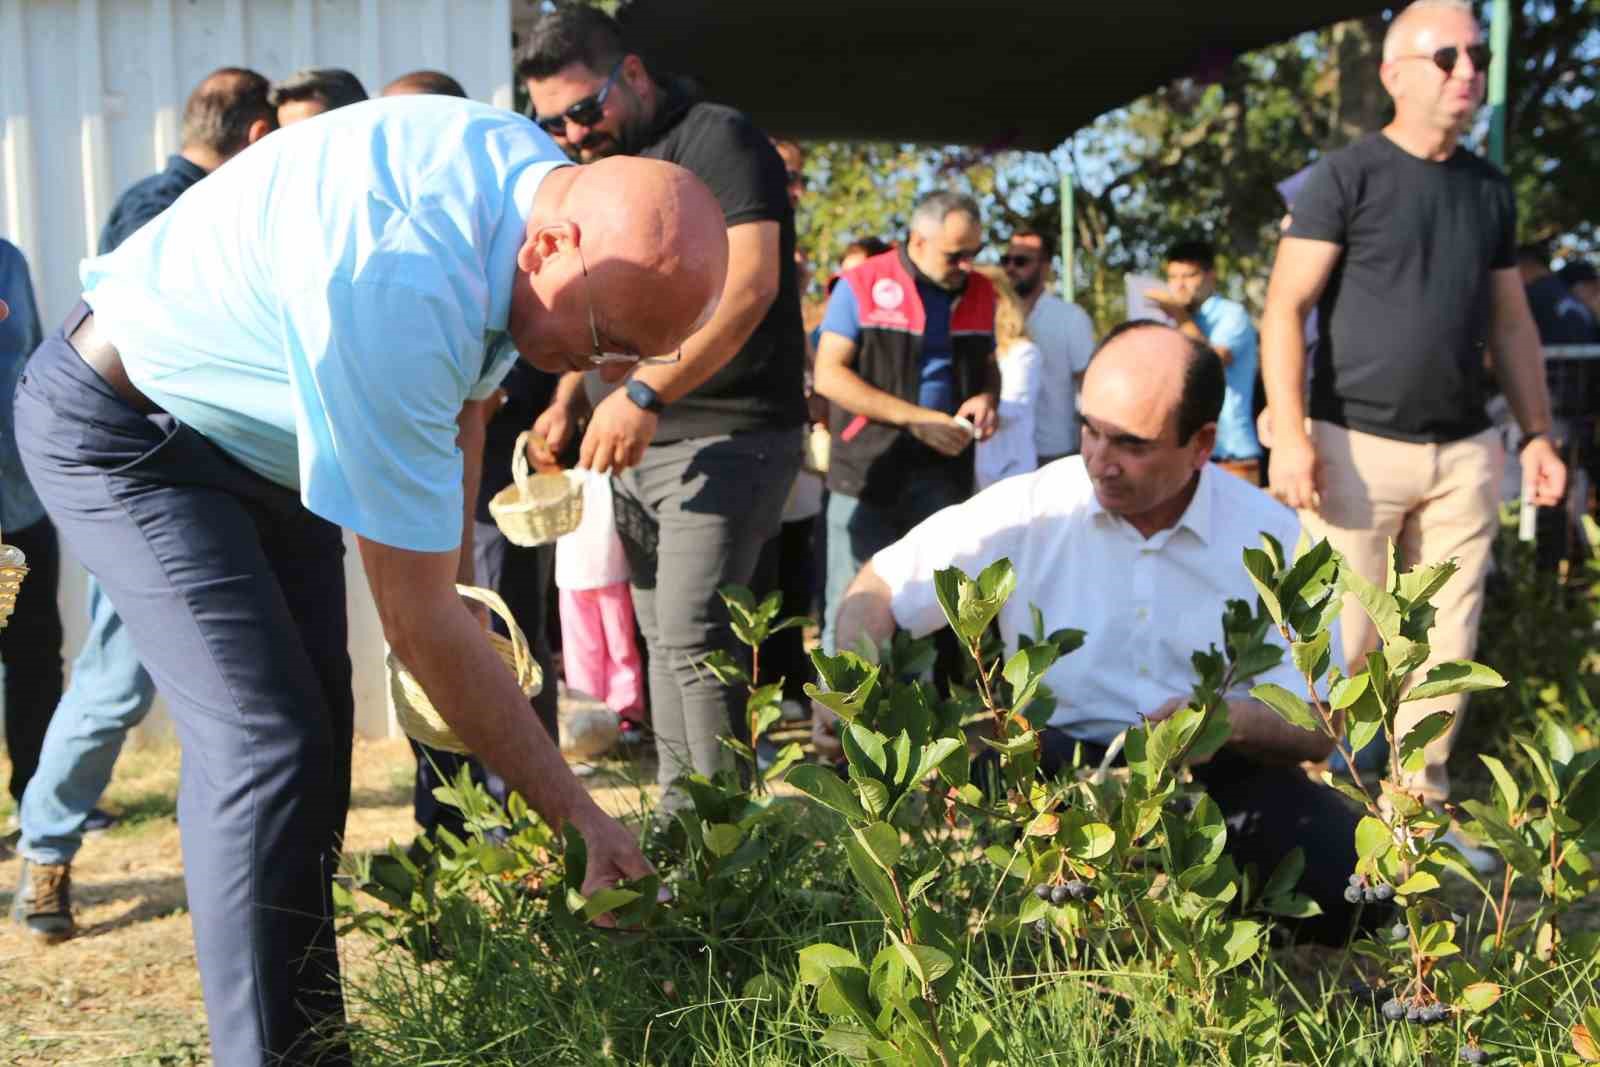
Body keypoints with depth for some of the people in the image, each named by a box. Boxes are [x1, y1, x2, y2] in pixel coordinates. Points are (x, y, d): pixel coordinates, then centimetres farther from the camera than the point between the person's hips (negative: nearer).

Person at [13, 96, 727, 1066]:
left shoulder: (545, 177, -12)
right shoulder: (398, 291, -39)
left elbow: (461, 398, 8)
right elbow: (415, 617, -33)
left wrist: (459, 574, 5)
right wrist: (576, 816, -28)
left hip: (265, 431, 9)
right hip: (121, 430, -8)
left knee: (314, 739, 6)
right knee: (269, 743, -20)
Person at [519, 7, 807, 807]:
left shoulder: (717, 140, -8)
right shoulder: (600, 169, 18)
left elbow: (749, 284, -21)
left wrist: (645, 393, -27)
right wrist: (571, 400, 10)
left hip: (726, 433, -8)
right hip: (637, 443, 8)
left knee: (690, 637, -16)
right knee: (660, 640, 9)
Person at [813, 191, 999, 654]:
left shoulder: (979, 292, 9)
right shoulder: (862, 285, -6)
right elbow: (829, 375, -11)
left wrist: (986, 398, -3)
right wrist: (916, 419, -17)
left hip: (945, 472, 4)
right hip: (869, 471, -4)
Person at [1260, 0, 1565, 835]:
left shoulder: (1489, 190, 14)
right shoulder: (1346, 177, -3)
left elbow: (1511, 323, 19)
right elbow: (1284, 310, -9)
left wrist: (1538, 434, 12)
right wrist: (1290, 435, -18)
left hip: (1464, 452, 5)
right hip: (1359, 445, -5)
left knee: (1449, 639, 7)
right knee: (1341, 638, -3)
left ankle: (1419, 799, 18)